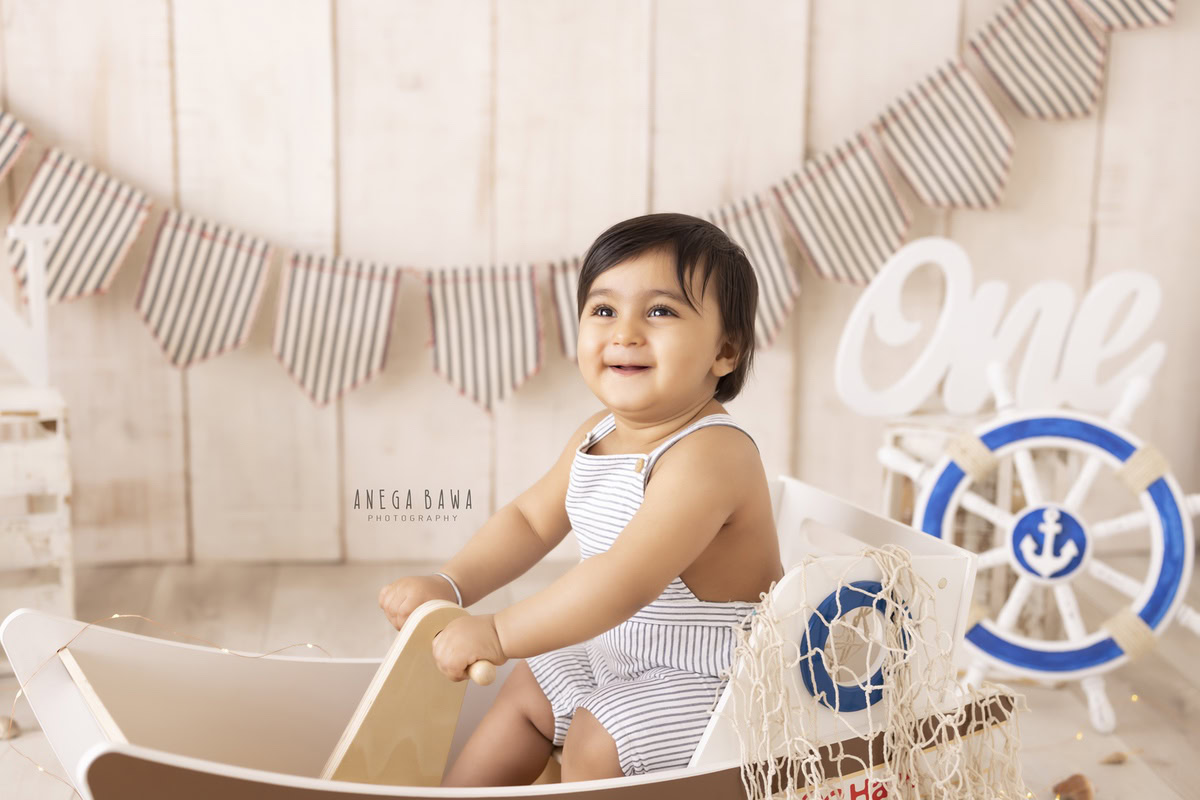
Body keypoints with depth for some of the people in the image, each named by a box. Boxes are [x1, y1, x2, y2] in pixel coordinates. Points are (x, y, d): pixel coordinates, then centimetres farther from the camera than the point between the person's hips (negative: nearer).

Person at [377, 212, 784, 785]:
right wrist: (449, 584, -6)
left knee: (597, 739, -19)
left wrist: (499, 633, -34)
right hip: (617, 653, 9)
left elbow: (626, 581, -40)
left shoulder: (708, 456, -33)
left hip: (709, 678, -9)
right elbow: (531, 518, 9)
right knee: (528, 688, 19)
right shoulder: (597, 435, -2)